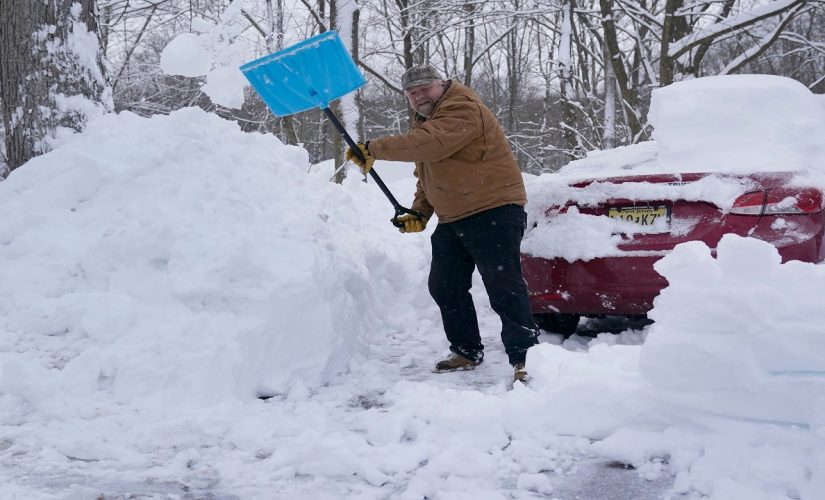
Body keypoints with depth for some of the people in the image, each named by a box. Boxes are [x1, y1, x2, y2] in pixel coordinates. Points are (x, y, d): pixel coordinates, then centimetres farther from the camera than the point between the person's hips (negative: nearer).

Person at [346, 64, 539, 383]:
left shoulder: (462, 109, -16)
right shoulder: (424, 121, 17)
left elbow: (429, 144, -34)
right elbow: (426, 178, 25)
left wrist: (374, 149, -30)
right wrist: (419, 212, 8)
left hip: (494, 212, -10)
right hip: (452, 220, 10)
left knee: (504, 288, -13)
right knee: (445, 286, 11)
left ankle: (524, 358, -10)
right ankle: (467, 352, 22)